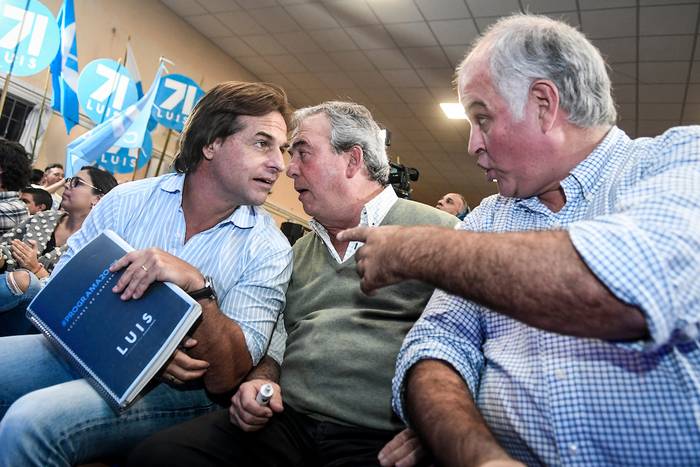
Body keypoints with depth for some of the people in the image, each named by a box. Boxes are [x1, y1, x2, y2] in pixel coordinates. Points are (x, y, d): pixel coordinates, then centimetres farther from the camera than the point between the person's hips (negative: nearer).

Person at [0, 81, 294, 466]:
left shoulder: (269, 250, -10)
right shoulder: (126, 200, -1)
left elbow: (226, 378, -14)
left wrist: (197, 286, -29)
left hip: (177, 387, -3)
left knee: (32, 422, -27)